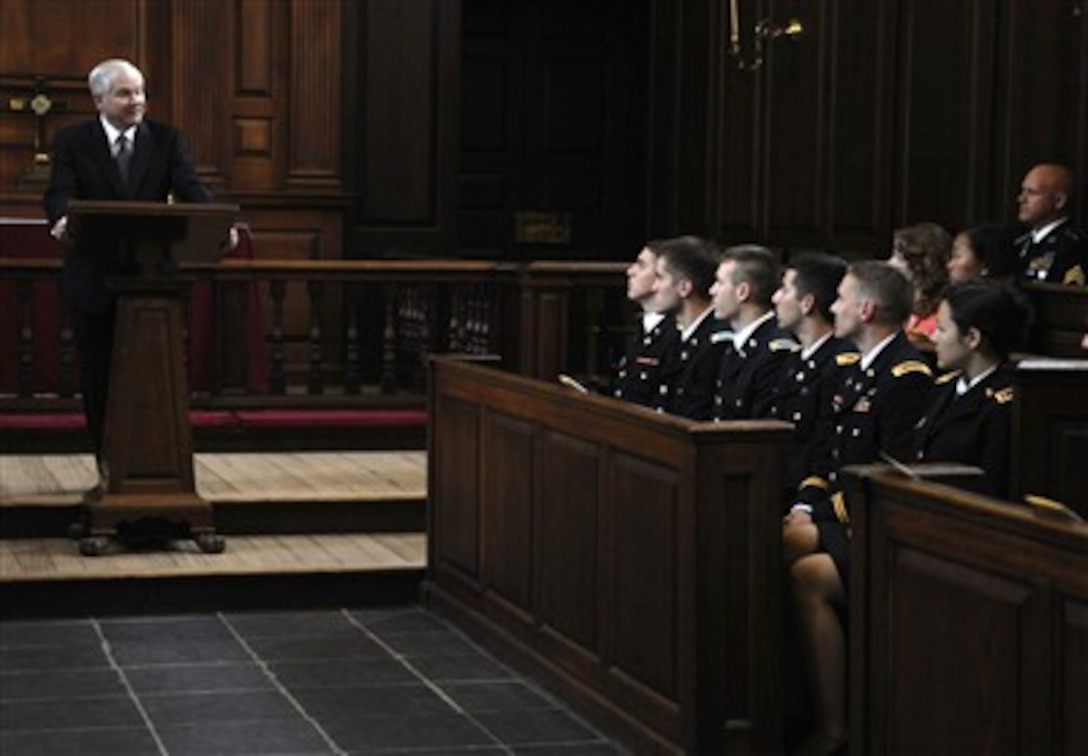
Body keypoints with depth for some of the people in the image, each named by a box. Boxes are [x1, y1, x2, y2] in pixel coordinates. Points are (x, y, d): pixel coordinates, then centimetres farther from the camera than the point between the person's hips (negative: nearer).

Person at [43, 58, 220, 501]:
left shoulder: (166, 140, 5)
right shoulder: (73, 142, 2)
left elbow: (190, 188, -9)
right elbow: (60, 193, -12)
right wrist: (62, 219, -37)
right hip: (93, 280, 0)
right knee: (97, 379, 7)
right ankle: (108, 469, 18)